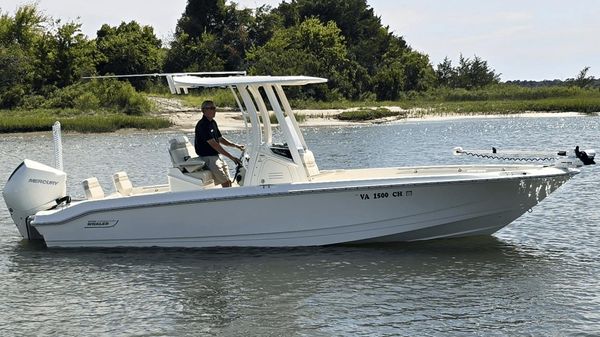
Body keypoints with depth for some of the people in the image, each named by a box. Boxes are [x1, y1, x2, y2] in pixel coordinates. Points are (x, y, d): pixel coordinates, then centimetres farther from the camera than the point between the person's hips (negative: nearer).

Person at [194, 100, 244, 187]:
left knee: (229, 181, 4)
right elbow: (214, 144, -24)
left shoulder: (213, 123, 12)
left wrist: (236, 145, 10)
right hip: (207, 157, -9)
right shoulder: (202, 125, -19)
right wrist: (231, 157, -26)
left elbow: (220, 139, 23)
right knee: (225, 182, -16)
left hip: (217, 156, 9)